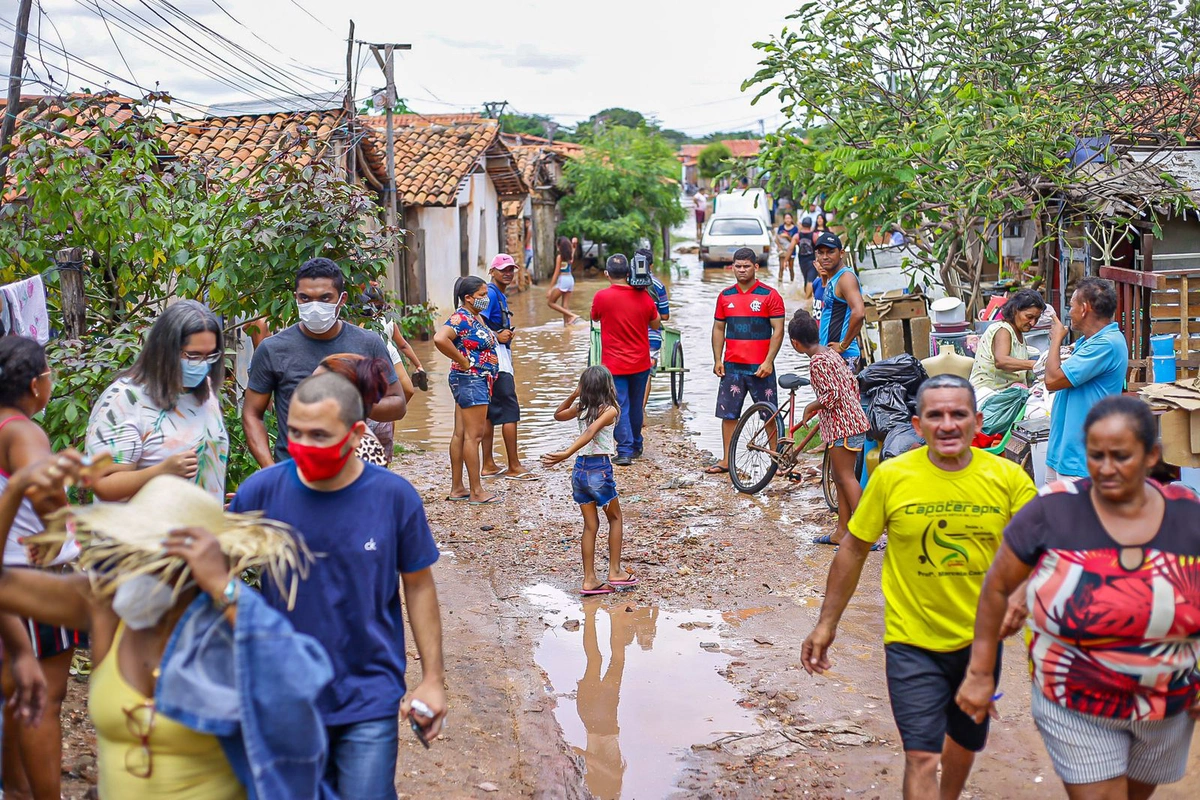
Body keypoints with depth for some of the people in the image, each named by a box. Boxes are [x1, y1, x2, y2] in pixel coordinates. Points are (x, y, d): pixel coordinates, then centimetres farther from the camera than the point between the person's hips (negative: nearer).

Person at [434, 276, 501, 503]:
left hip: (478, 380, 10)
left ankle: (457, 488, 18)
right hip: (470, 381, -10)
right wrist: (463, 361, -23)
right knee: (473, 435, -6)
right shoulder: (461, 318, -17)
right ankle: (476, 492, -1)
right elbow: (440, 339, -33)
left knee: (461, 434, 12)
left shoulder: (476, 317, 13)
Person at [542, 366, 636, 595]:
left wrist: (573, 395, 13)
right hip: (600, 468, -5)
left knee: (590, 525, 12)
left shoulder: (580, 408, 4)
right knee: (615, 518, 16)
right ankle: (615, 572, 17)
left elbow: (558, 414, 25)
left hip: (580, 468, 5)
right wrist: (567, 454, -34)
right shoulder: (610, 410, -10)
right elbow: (591, 431, -26)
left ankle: (589, 580, 12)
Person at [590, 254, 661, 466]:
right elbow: (656, 325, 8)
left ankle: (625, 451, -5)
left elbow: (595, 317, 7)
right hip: (640, 363, 3)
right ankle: (636, 446, 30)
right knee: (636, 405, 17)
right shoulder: (643, 296, -5)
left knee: (621, 407, 0)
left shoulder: (602, 297, -14)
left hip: (614, 364, -3)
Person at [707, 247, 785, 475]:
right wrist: (717, 360, 6)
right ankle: (726, 460, 13)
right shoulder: (725, 296, 10)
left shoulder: (769, 295, -2)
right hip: (731, 366, 4)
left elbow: (778, 330, -5)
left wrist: (768, 361, -12)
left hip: (760, 367, -4)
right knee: (728, 414, 6)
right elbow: (718, 329, 15)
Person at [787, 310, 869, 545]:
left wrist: (810, 408, -8)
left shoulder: (817, 362, -16)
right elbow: (853, 383, 16)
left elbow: (832, 394, -22)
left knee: (846, 477, -7)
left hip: (841, 424, -10)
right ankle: (842, 531, 19)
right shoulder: (831, 353, 13)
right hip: (852, 418, 10)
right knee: (840, 477, 14)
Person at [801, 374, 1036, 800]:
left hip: (980, 638, 3)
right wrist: (827, 623, 0)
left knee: (966, 742, 24)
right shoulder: (890, 476, -13)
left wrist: (1022, 596, -25)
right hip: (912, 641, -3)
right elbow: (854, 549, -3)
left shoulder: (1008, 478, -10)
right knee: (922, 757, -10)